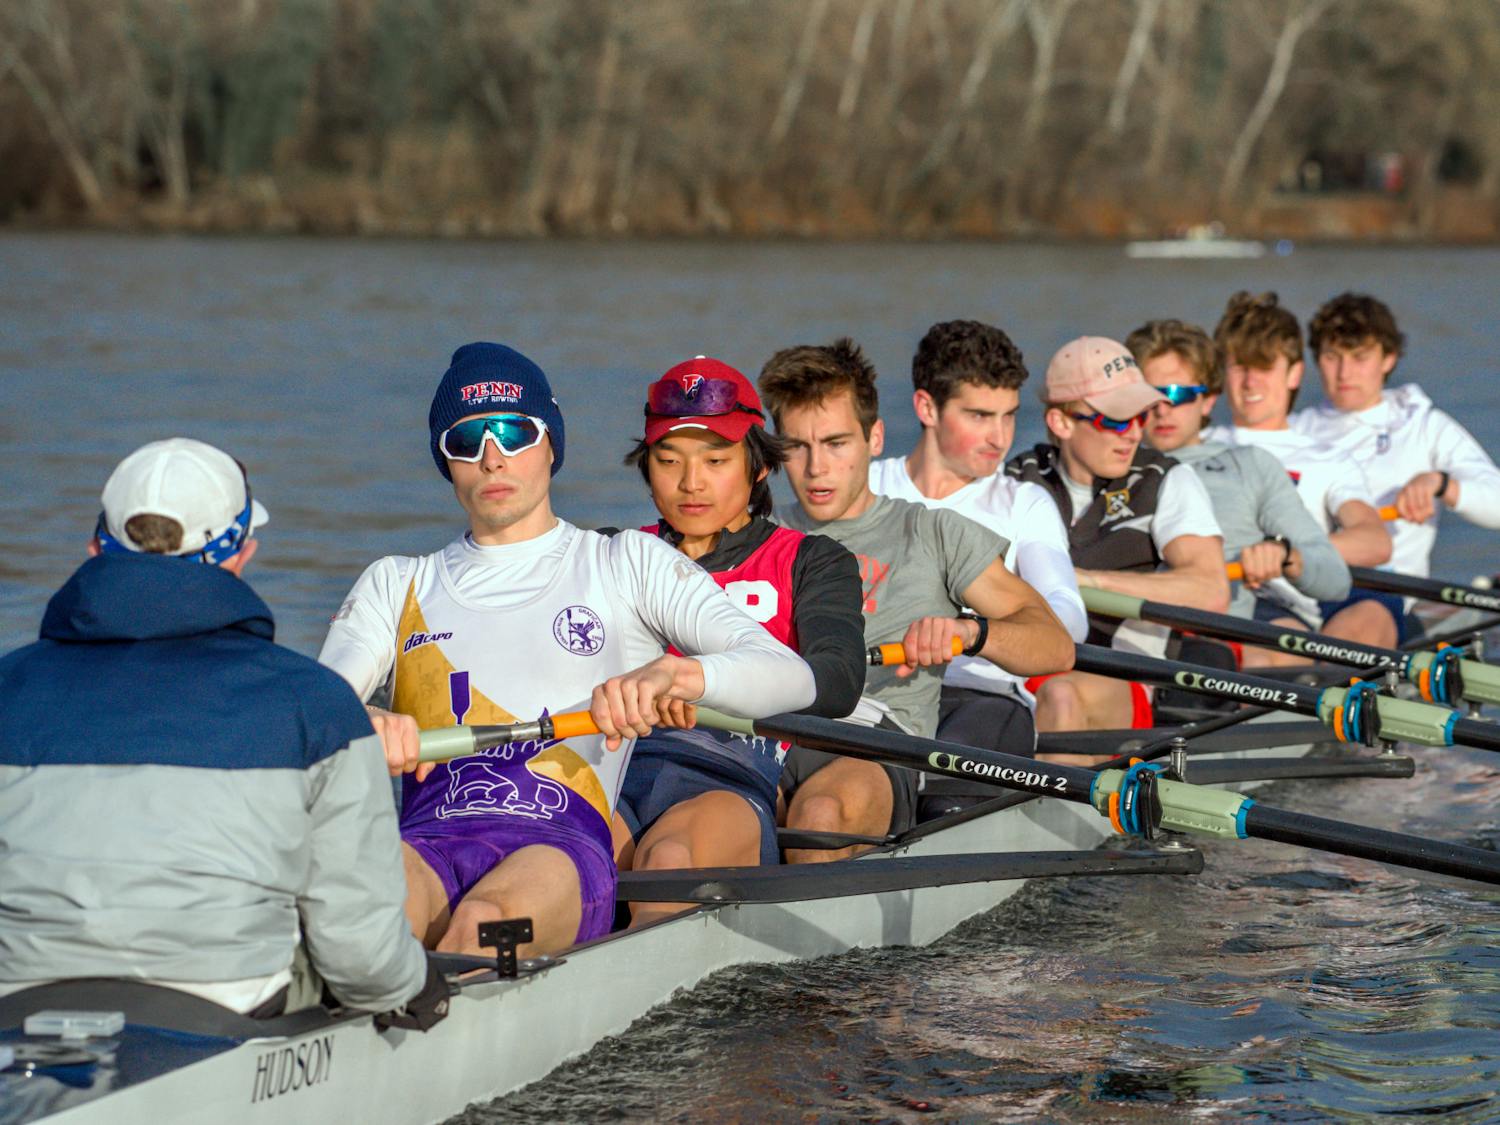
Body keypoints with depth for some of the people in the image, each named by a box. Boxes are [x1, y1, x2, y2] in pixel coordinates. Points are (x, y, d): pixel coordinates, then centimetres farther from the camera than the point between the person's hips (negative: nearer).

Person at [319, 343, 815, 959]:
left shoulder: (626, 563, 18)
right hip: (428, 842, 2)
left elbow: (791, 676, 4)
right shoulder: (397, 584, 27)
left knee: (485, 920, -39)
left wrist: (674, 675, -19)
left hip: (563, 845, -2)